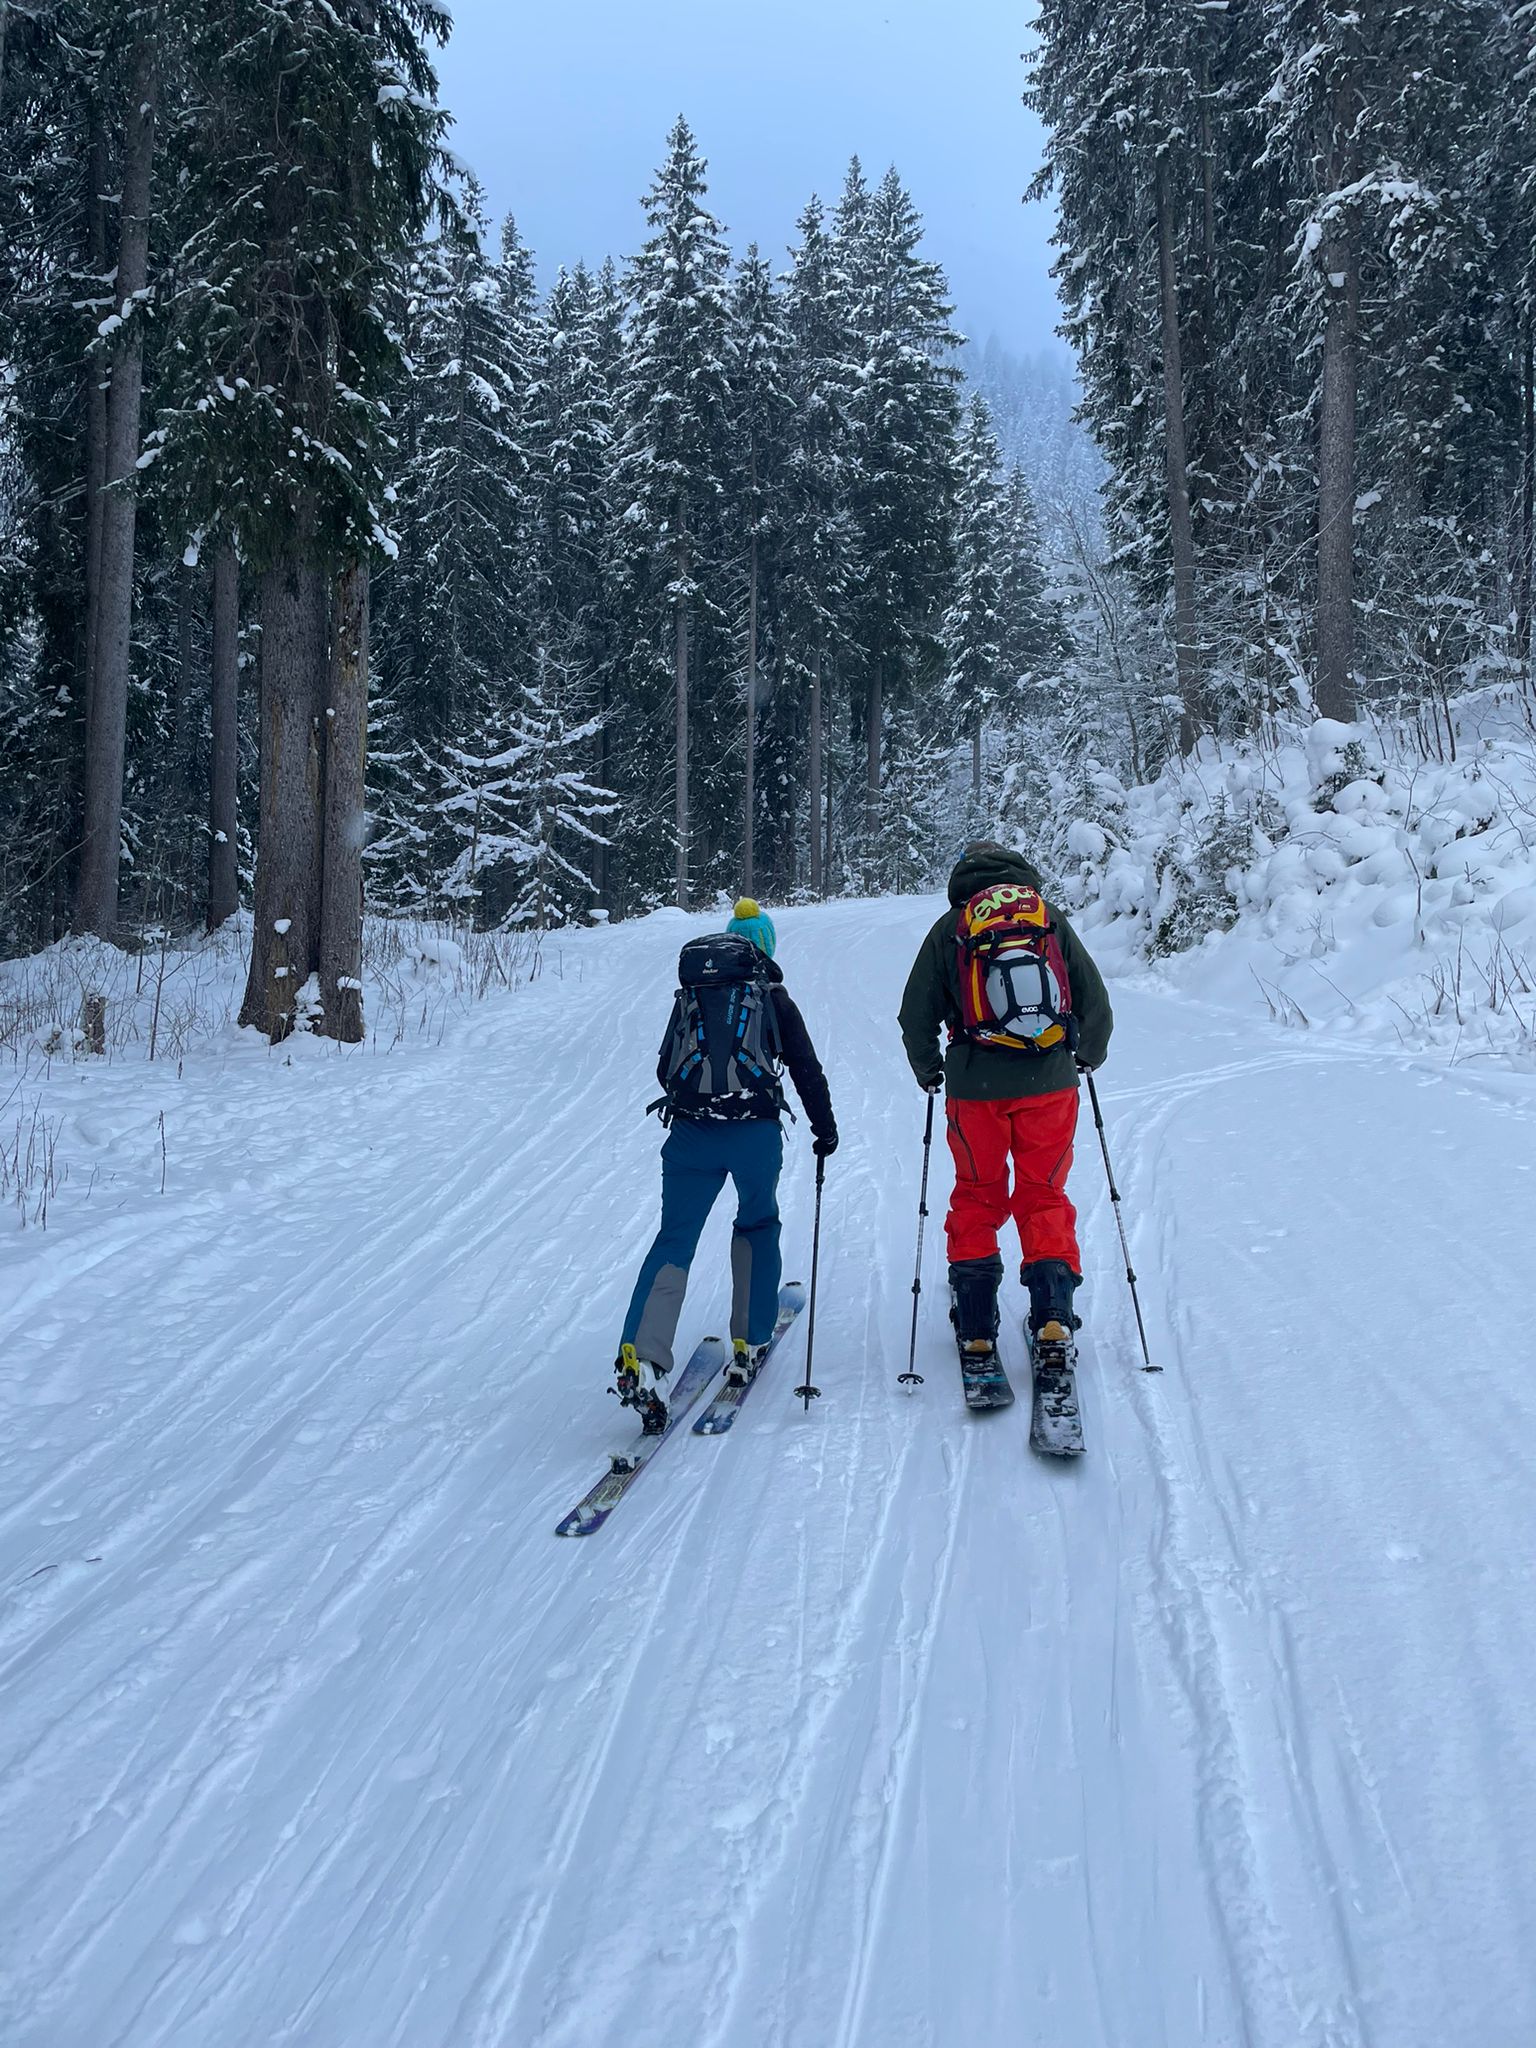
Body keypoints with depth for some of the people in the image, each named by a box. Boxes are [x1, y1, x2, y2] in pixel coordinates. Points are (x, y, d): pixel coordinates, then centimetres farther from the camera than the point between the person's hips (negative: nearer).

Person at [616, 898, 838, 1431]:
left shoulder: (688, 996, 16)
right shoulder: (772, 996, 10)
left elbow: (665, 1069, 21)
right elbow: (806, 1070, 11)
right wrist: (825, 1128, 24)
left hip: (690, 1132, 1)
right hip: (755, 1131, -1)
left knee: (674, 1240, 1)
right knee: (758, 1227, 22)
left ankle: (641, 1357, -17)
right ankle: (748, 1345, 22)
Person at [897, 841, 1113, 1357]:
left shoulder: (950, 927, 4)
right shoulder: (1051, 918, 7)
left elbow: (916, 1014, 4)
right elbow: (1095, 1002, 9)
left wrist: (928, 1071, 21)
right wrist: (1089, 1056, 27)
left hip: (975, 1086, 0)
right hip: (1050, 1082, 1)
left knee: (977, 1196, 14)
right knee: (1044, 1196, 12)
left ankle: (975, 1323, 12)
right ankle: (1053, 1309, -1)